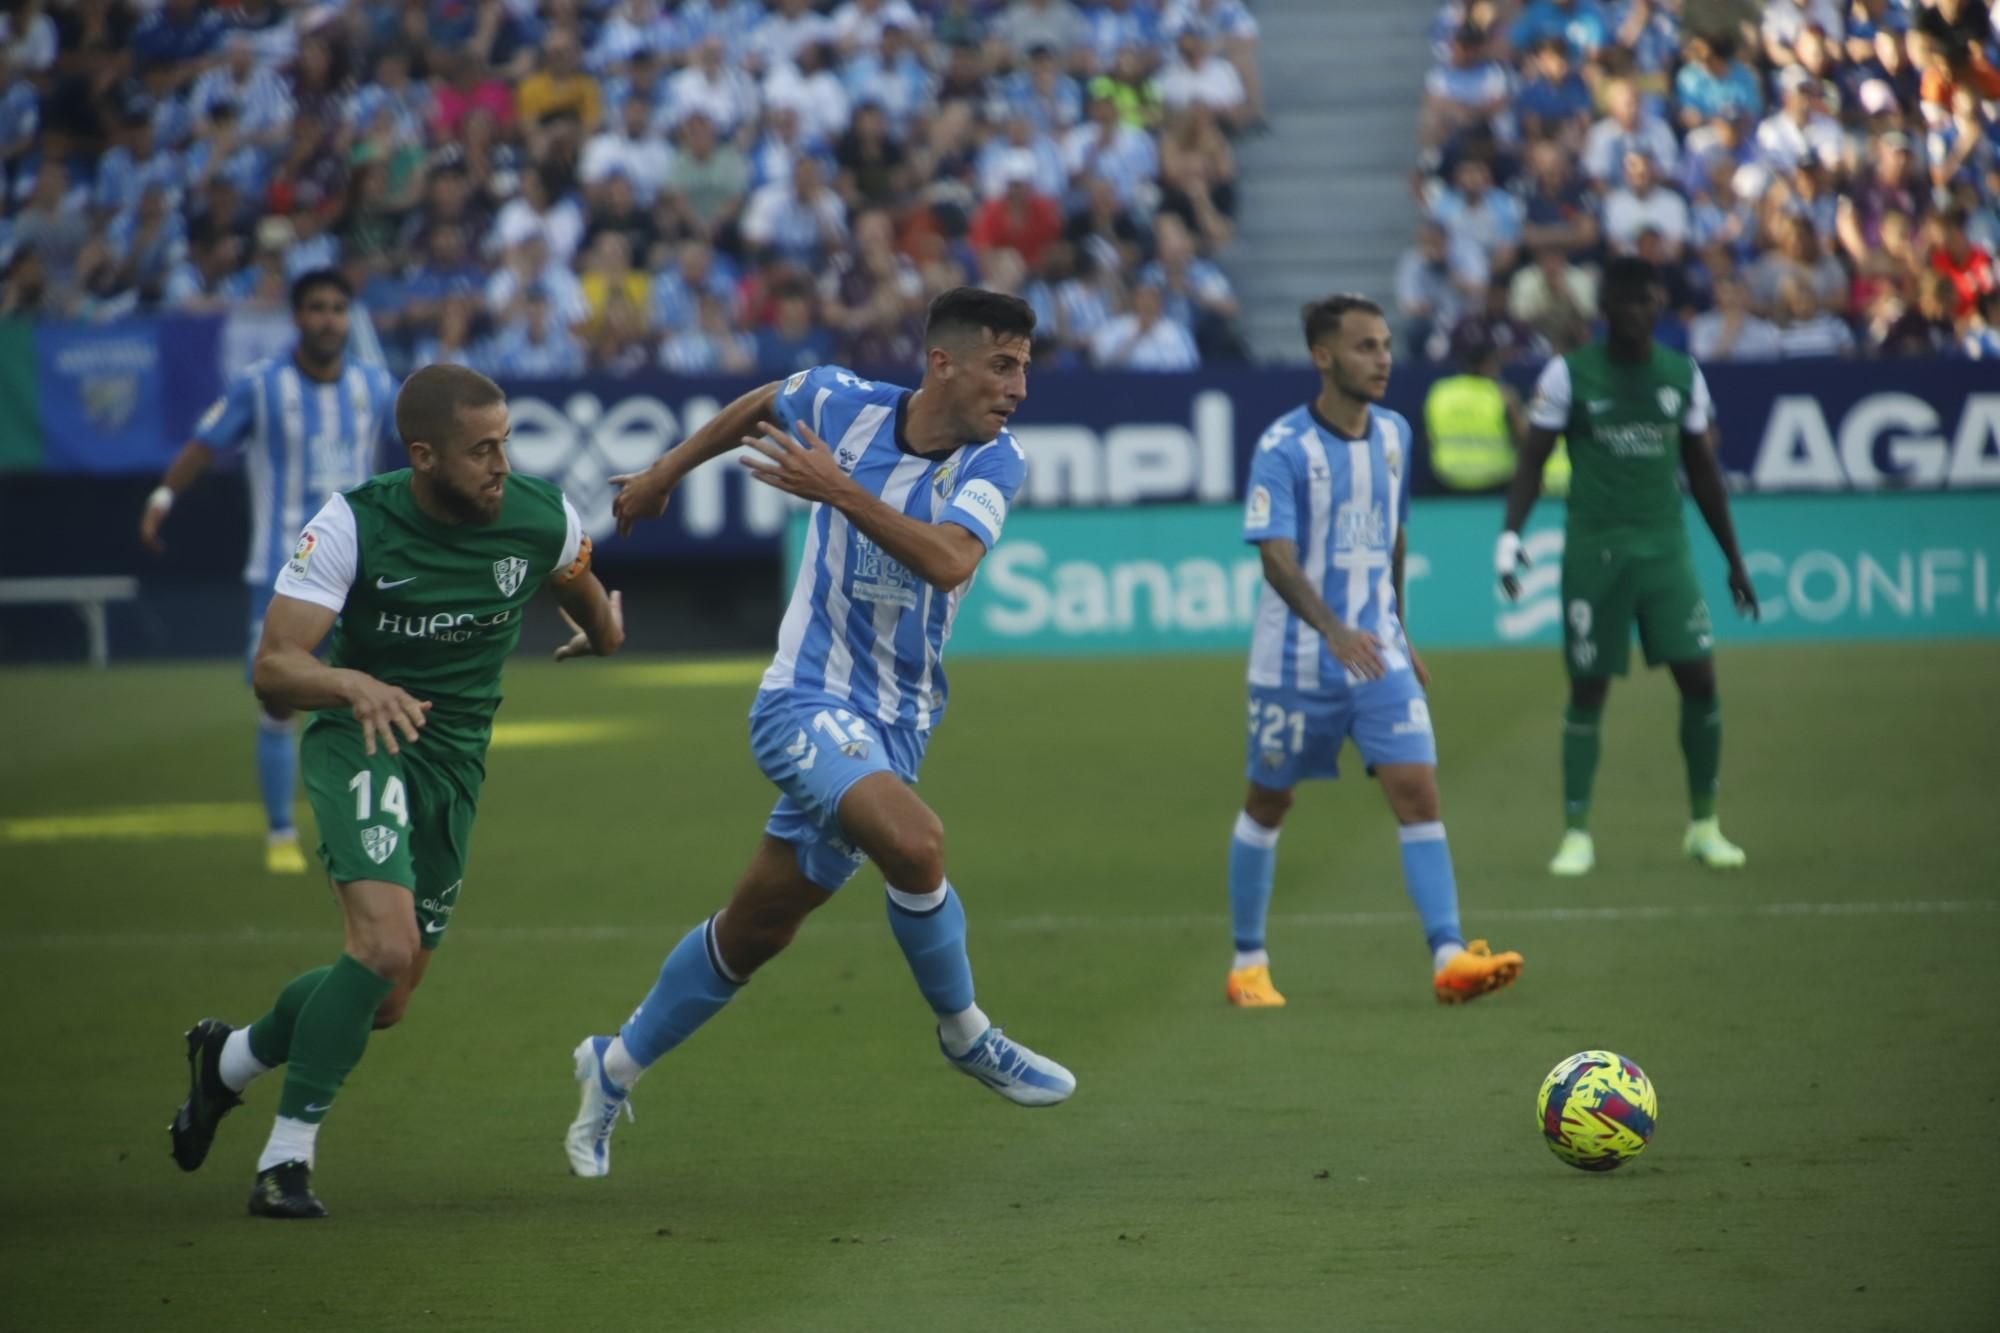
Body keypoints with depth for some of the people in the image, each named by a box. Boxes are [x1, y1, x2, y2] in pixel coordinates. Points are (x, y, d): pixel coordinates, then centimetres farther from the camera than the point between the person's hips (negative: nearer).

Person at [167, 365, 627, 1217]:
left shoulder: (544, 521, -8)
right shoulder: (354, 524, -18)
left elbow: (582, 586, 19)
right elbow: (273, 667, -23)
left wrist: (601, 629, 38)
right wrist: (354, 684, -42)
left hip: (456, 761, 5)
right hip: (363, 741, -5)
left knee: (386, 1003, 6)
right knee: (387, 945, -27)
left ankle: (229, 1059, 35)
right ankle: (286, 1158, -14)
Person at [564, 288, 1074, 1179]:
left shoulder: (995, 462, -6)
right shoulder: (842, 406, -8)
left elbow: (949, 561, -24)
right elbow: (762, 406, 16)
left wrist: (839, 491, -31)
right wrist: (668, 469, 26)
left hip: (896, 726, 4)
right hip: (808, 702, -4)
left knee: (757, 930, 12)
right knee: (913, 843, -30)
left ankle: (615, 1069, 33)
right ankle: (966, 1037, -9)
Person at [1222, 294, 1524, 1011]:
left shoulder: (1394, 434, 5)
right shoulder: (1283, 447, -14)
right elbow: (1276, 555, -24)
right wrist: (1334, 629, -37)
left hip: (1377, 654, 4)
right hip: (1296, 661, -4)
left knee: (1417, 790, -11)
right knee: (1268, 805, 8)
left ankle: (1449, 956, -16)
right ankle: (1248, 963, 23)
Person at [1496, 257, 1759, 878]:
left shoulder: (1682, 375, 7)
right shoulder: (1569, 374, -2)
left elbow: (1703, 471, 15)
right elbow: (1532, 461, 0)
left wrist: (1734, 559, 17)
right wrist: (1510, 531, -15)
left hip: (1665, 547, 2)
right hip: (1593, 550, -2)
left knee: (1700, 678, -5)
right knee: (1588, 691, -2)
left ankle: (1703, 825, 9)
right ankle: (1577, 833, 7)